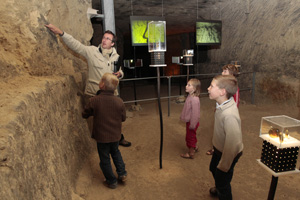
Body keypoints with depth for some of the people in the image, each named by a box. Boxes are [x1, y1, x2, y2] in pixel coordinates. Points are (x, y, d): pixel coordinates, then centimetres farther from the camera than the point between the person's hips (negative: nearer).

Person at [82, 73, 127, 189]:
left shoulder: (94, 101, -19)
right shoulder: (119, 101, -13)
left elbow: (85, 115, -4)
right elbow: (123, 118, -1)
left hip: (101, 136, -2)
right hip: (115, 135, 3)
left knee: (105, 159, 16)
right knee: (116, 152, 29)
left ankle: (112, 181, 29)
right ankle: (122, 173, 31)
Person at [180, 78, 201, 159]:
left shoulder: (194, 99, -30)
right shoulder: (190, 96, -1)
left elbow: (195, 113, -26)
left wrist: (192, 125, -21)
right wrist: (183, 116, 17)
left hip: (191, 122, -9)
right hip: (189, 121, 9)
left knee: (190, 136, 8)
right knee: (192, 135, 26)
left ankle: (191, 153, 25)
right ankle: (195, 147, 48)